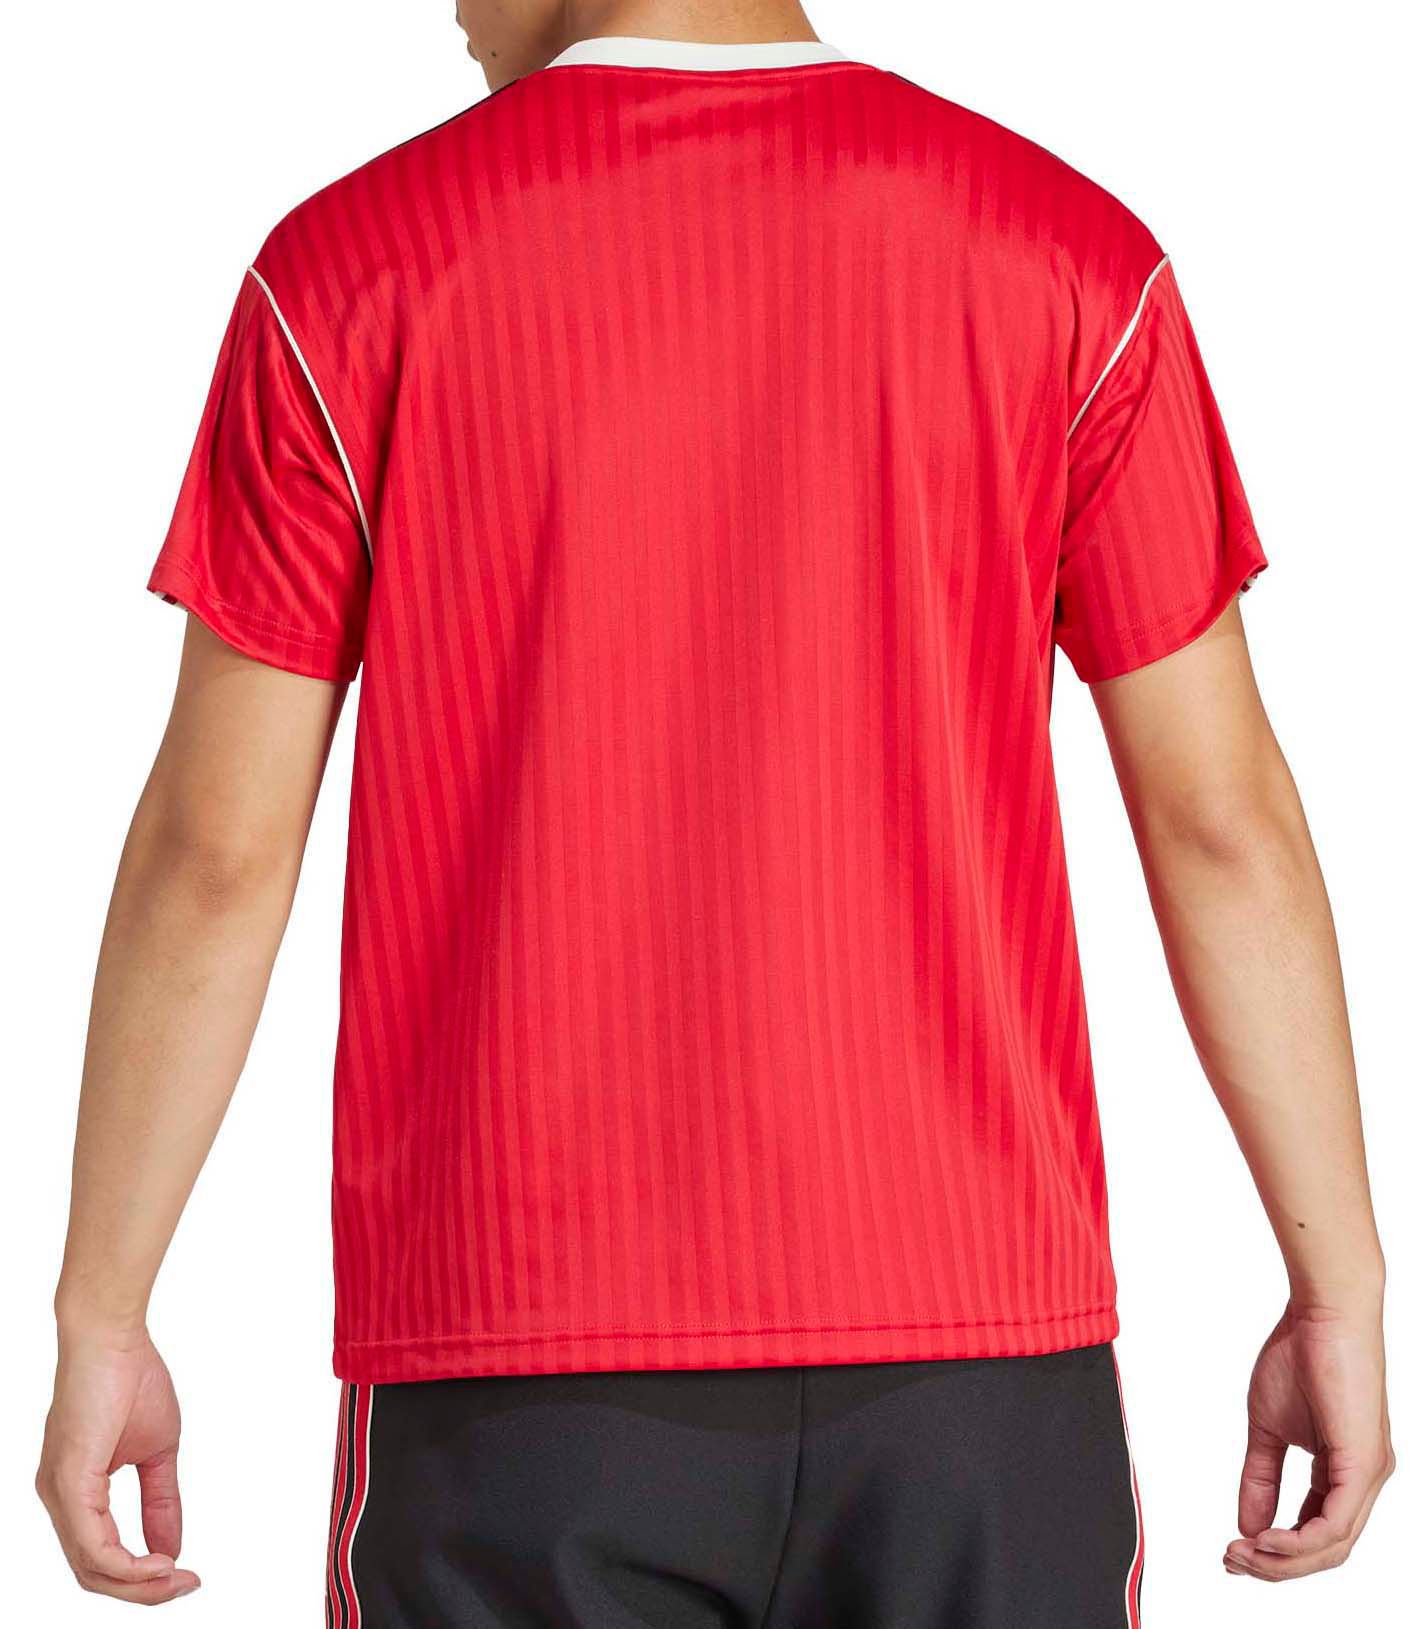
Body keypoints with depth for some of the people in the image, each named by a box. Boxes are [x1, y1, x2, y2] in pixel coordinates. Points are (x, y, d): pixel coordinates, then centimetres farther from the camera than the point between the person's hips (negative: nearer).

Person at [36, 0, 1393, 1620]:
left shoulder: (350, 268, -2)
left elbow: (218, 852, -1)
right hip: (973, 1314, 1)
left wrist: (98, 1317, 8)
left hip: (511, 1335, -1)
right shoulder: (1068, 251, 2)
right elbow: (1221, 818, 1)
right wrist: (1340, 1285, 9)